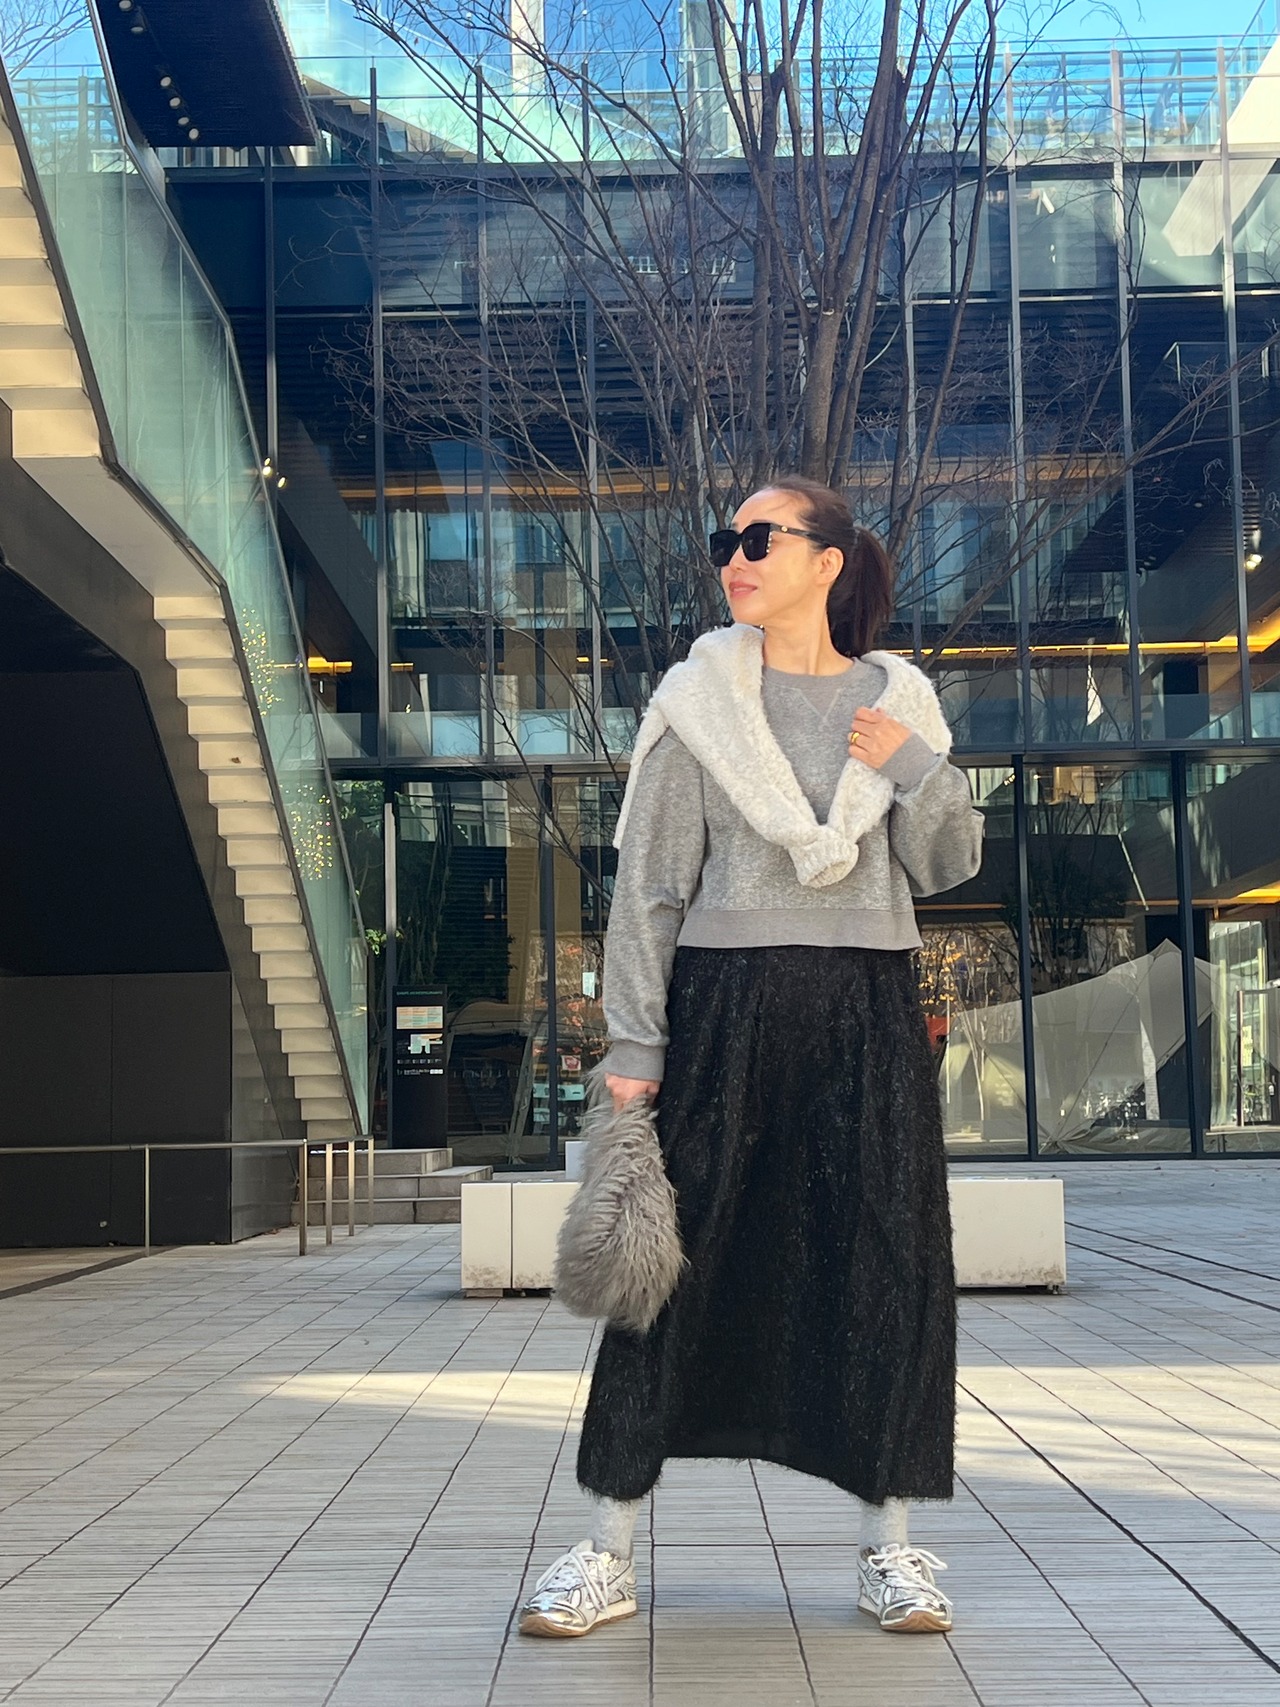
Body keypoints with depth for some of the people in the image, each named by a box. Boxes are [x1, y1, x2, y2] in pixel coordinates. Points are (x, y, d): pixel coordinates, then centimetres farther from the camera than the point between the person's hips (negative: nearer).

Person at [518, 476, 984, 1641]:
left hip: (871, 1014, 2)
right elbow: (649, 883, -2)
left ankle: (890, 1547, 17)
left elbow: (949, 867, 10)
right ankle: (609, 1554, 9)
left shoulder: (896, 700, 9)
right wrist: (633, 1046, -8)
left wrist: (917, 771, -8)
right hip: (726, 1007, -2)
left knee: (886, 1267, 4)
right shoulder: (700, 701, 2)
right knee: (680, 1265, 0)